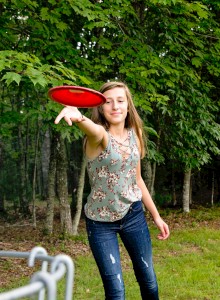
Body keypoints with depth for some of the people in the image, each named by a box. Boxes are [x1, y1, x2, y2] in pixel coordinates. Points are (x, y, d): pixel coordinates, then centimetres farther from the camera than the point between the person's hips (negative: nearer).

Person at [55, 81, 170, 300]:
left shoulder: (134, 135, 1)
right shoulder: (99, 136, -17)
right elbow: (94, 129, -44)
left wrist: (156, 216, 15)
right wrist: (78, 117, -68)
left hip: (133, 214, 5)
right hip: (100, 221, -4)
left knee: (148, 280, 14)